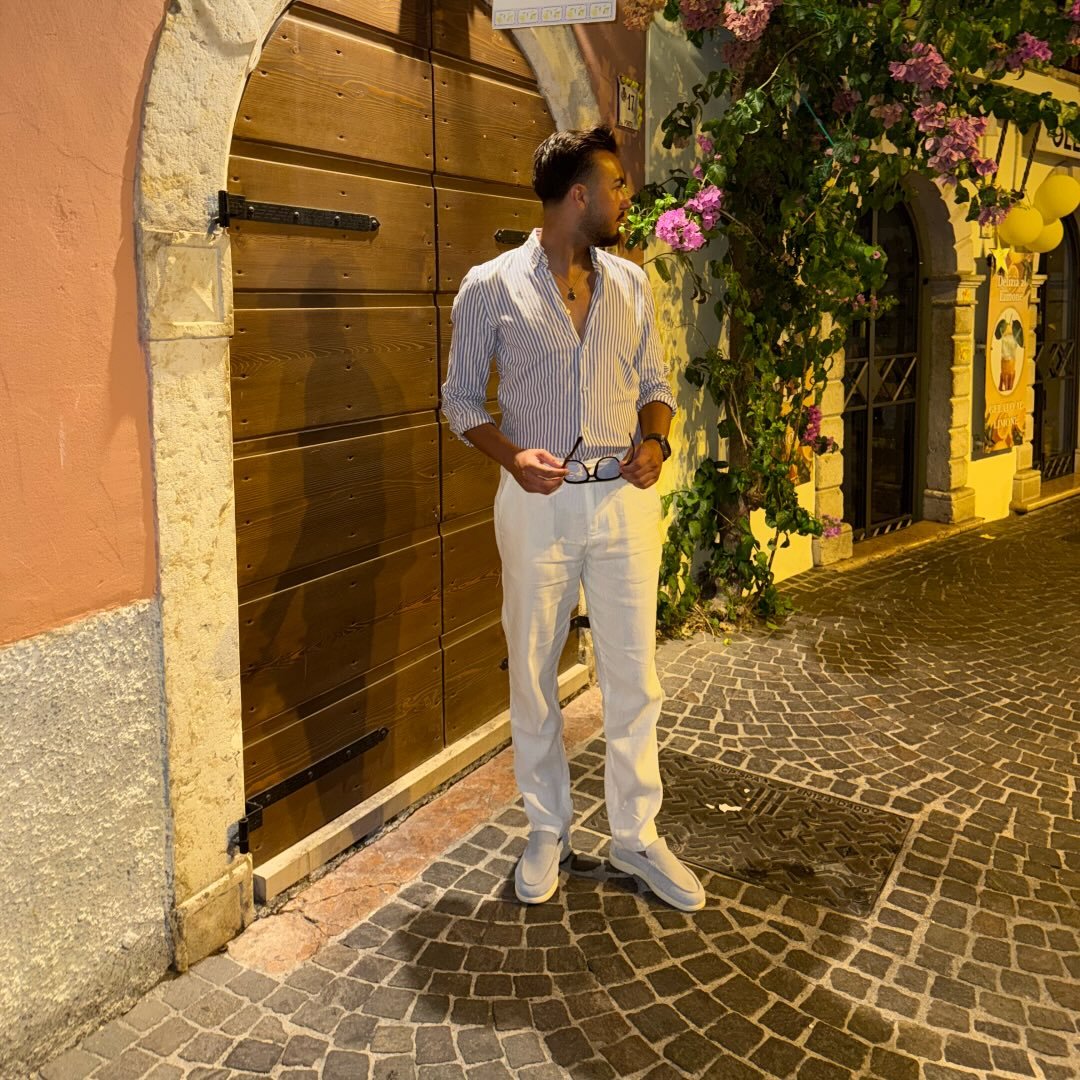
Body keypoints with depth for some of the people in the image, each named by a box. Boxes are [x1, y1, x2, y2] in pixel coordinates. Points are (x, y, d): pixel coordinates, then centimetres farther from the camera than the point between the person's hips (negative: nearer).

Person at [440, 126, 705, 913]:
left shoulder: (631, 284, 9)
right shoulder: (491, 287, -3)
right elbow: (463, 397, 0)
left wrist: (655, 440, -5)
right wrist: (513, 456, -17)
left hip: (626, 499, 3)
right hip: (537, 501, -3)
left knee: (634, 676, 6)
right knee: (533, 676, 7)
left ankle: (637, 836, 22)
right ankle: (548, 832, 26)